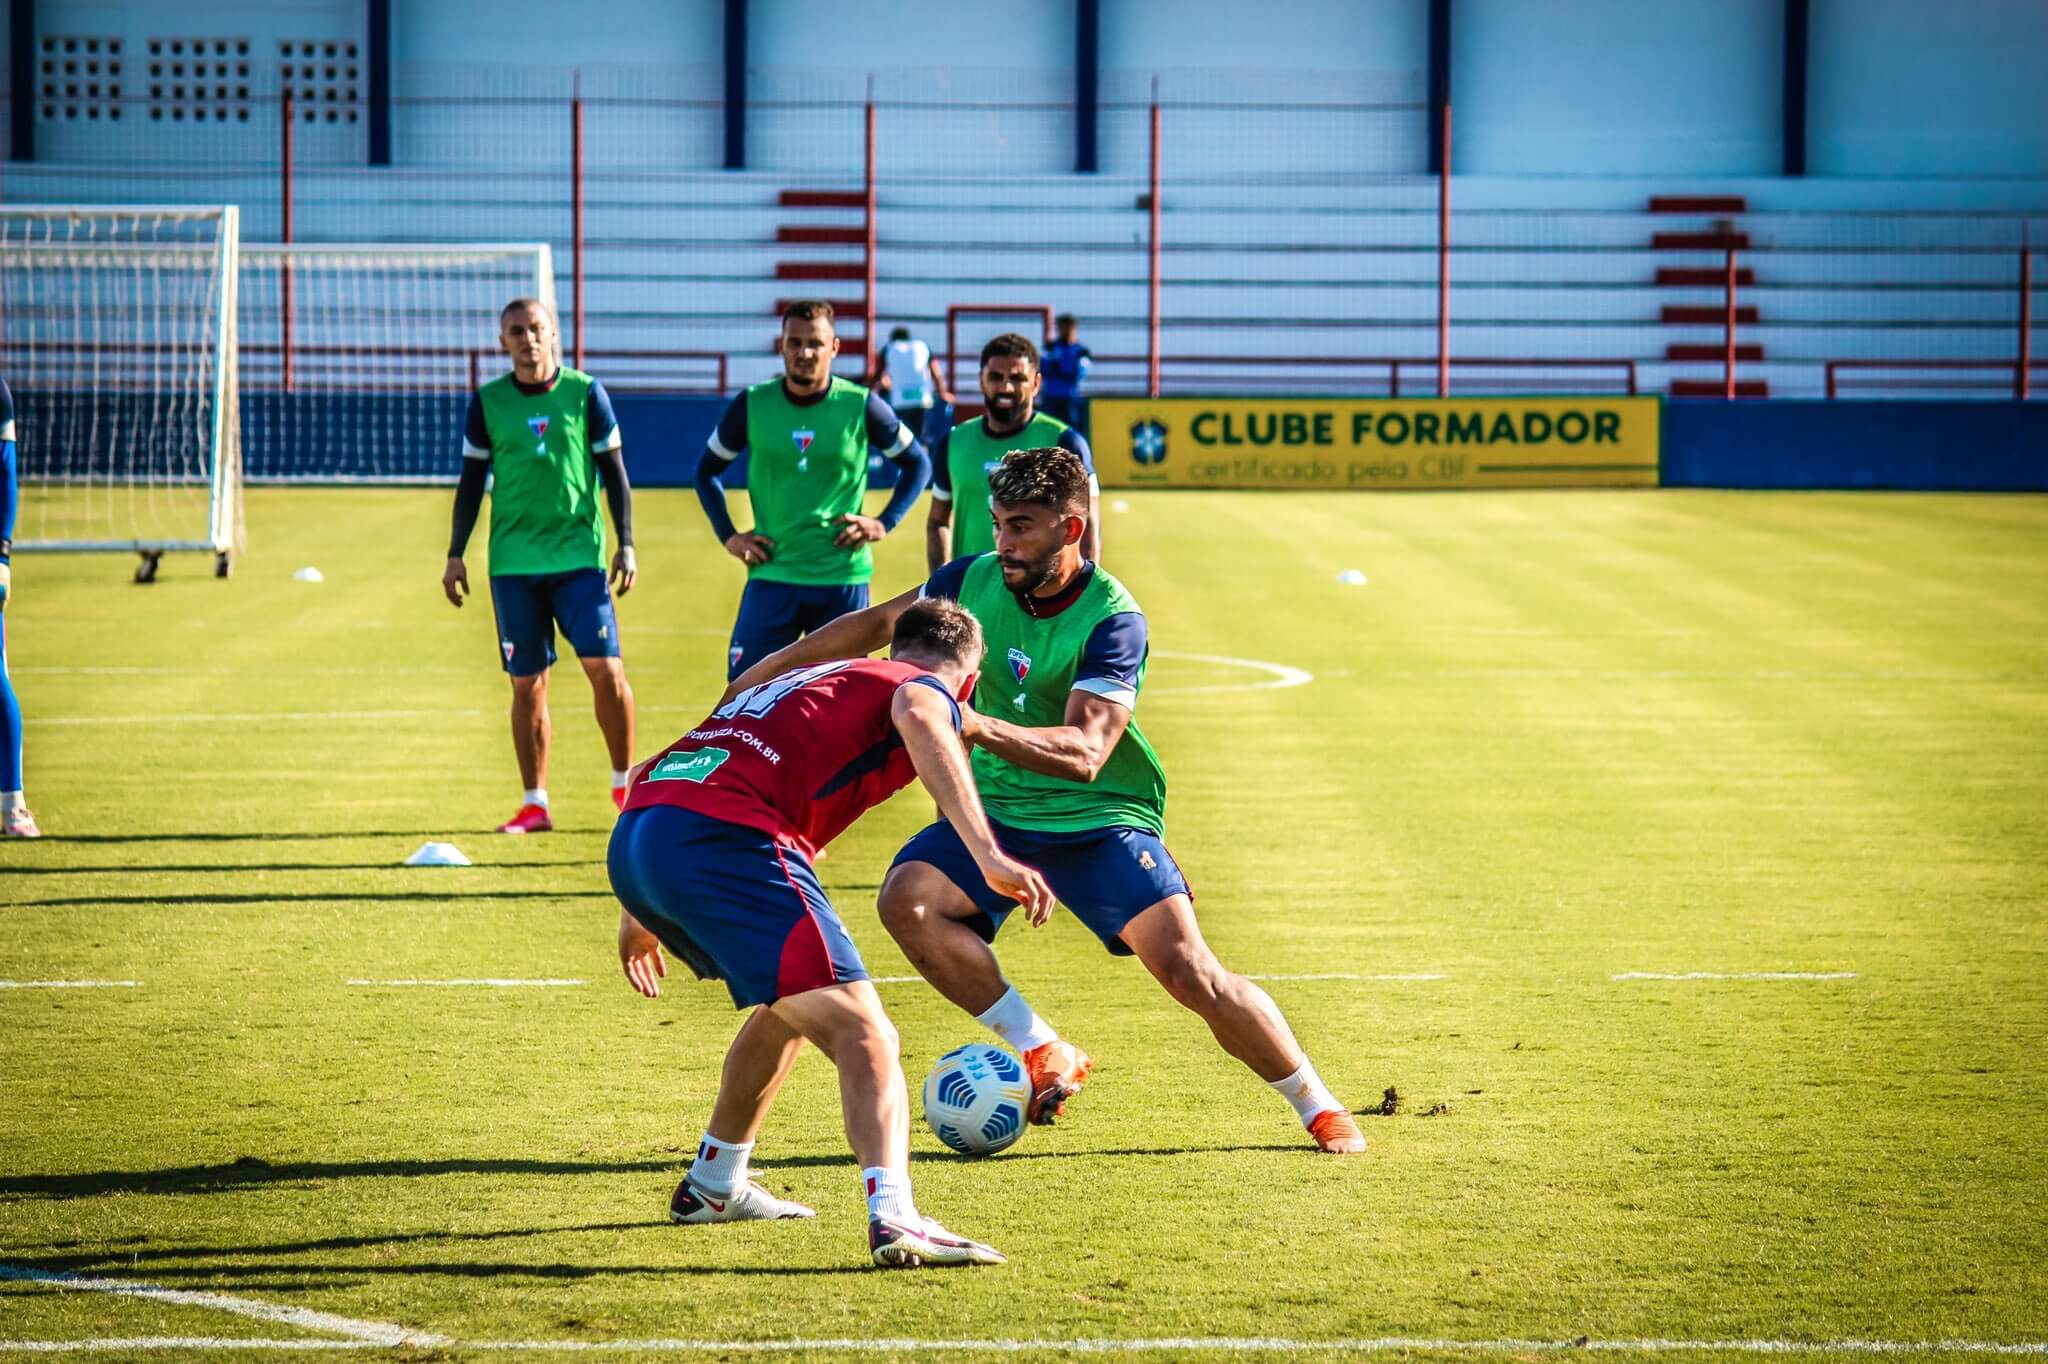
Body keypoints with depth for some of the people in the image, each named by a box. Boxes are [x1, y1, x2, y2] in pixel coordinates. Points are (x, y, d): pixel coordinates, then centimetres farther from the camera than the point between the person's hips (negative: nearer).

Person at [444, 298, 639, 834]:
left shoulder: (584, 393, 1)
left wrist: (626, 545, -1)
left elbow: (615, 473, 5)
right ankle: (534, 805, 8)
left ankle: (625, 785, 5)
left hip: (579, 557, -1)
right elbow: (471, 482, 11)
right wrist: (455, 554, 6)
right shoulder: (487, 402, 5)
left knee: (605, 668, -10)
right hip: (512, 563, 1)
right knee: (527, 684, 2)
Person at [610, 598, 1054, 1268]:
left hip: (631, 841, 8)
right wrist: (987, 854, -24)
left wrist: (640, 910, 45)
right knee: (862, 1032, -11)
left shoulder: (810, 678, 36)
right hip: (722, 837, -8)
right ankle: (892, 1215, -31)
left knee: (790, 1005, 30)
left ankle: (712, 1185, 41)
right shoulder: (927, 688, 14)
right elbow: (918, 717, -15)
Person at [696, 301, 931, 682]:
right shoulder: (752, 405, 1)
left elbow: (918, 464, 11)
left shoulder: (861, 407, -2)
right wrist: (728, 536, 5)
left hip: (843, 579, -1)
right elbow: (707, 471, 16)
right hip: (772, 575, 1)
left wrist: (884, 523, -1)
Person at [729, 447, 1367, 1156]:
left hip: (1102, 819, -4)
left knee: (1192, 975, -17)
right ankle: (1044, 1055, -13)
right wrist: (770, 667, 11)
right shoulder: (975, 580, -5)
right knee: (906, 899, -25)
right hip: (995, 812, 4)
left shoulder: (1112, 620, -20)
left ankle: (1320, 1108, 4)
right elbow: (878, 624, 12)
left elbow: (1084, 753, -30)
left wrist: (979, 726, -45)